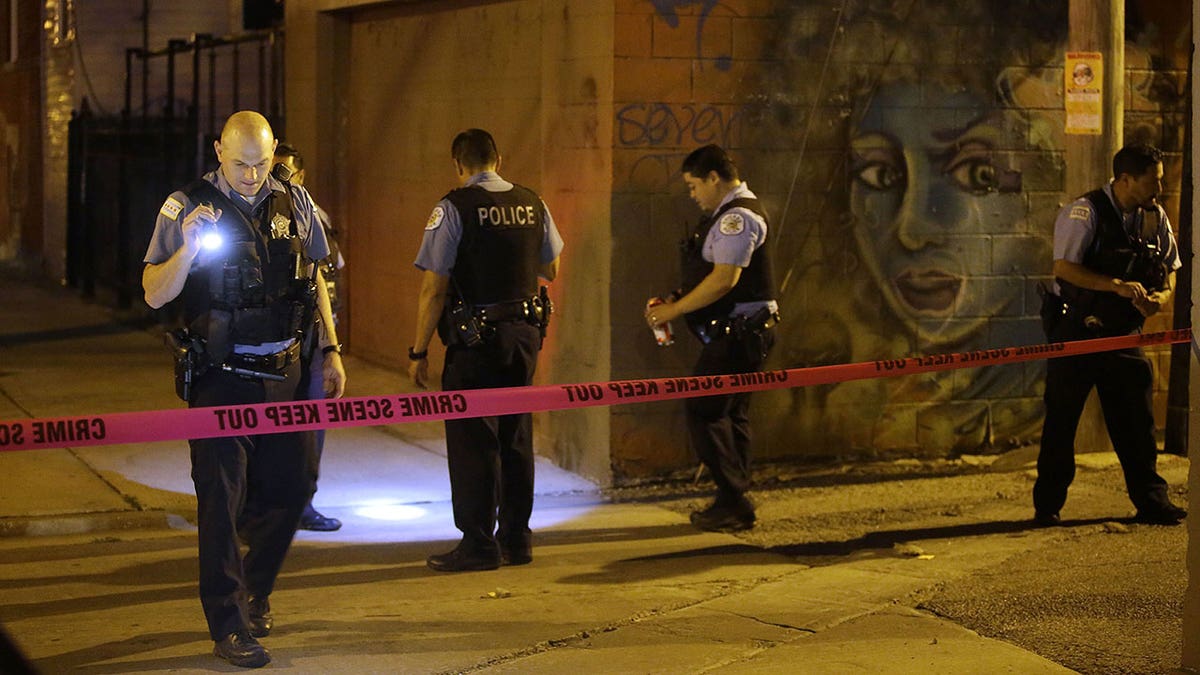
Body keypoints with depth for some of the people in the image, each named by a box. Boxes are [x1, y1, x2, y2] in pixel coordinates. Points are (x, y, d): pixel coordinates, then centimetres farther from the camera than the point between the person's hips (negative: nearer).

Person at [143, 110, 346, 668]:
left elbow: (315, 277, 16)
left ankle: (252, 589, 34)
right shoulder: (186, 208, -7)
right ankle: (229, 627, 3)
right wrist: (188, 249, -27)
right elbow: (154, 295, -10)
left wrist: (330, 350, 14)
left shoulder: (294, 202, 5)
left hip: (282, 371, 4)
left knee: (293, 483, 10)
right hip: (221, 376, -4)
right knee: (222, 498, -4)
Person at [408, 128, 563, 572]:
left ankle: (479, 543, 4)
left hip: (475, 337, -6)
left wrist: (419, 351, -7)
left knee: (472, 440, 2)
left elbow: (434, 287, -13)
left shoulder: (454, 208, -11)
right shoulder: (533, 205, 5)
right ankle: (516, 538, 21)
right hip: (525, 332, 6)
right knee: (516, 436, 14)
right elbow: (550, 270, 19)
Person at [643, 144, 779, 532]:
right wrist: (675, 300, 9)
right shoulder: (729, 214, 18)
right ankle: (733, 505, 17)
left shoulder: (737, 217, -16)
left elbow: (723, 280, -24)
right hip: (736, 332, 11)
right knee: (730, 414, 12)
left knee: (703, 411, -10)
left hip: (738, 333, -11)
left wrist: (674, 309, -18)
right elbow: (711, 275, 22)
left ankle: (734, 504, -8)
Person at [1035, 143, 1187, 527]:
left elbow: (1170, 268, 14)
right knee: (1061, 419, 2)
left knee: (1136, 419, 5)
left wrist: (1161, 295, -8)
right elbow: (1064, 267, -22)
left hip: (1123, 334, 5)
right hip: (1076, 331, -5)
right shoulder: (1084, 212, -14)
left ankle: (1151, 501, 12)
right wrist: (1117, 286, -29)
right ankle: (1047, 506, 11)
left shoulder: (1155, 217, 5)